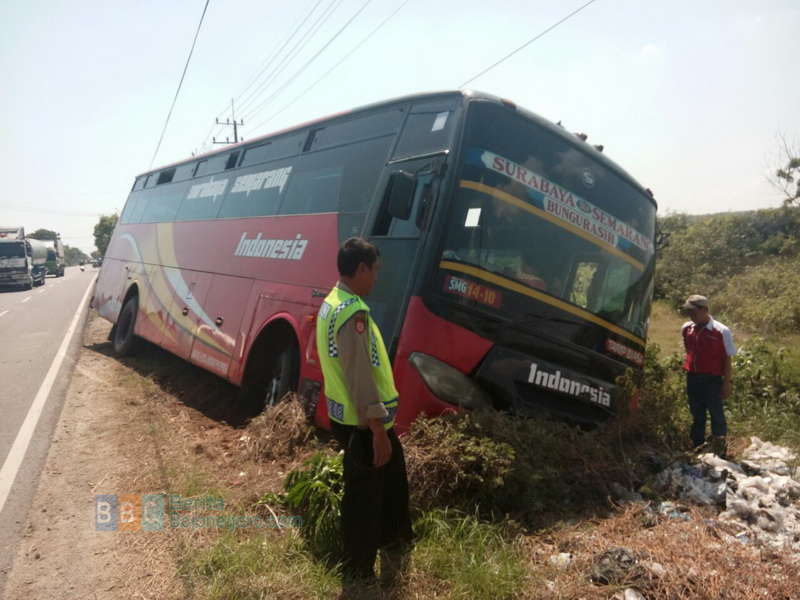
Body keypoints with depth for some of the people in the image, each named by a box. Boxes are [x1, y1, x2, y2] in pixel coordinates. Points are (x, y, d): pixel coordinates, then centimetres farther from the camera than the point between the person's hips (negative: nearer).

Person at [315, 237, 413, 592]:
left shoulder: (331, 303, 8)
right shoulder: (353, 313, -25)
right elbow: (361, 378, -26)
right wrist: (378, 431, -21)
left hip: (347, 416, 10)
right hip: (363, 423, -10)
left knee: (392, 481, 25)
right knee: (364, 500, 8)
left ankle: (394, 548, 45)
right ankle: (358, 577, 28)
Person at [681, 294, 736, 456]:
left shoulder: (721, 331, -11)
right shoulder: (686, 329, 2)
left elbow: (727, 359, -6)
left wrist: (727, 383, -6)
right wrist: (687, 367, 12)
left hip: (712, 380, -5)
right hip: (692, 378, 5)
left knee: (717, 415, 4)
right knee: (696, 416, 16)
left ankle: (719, 449, 15)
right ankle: (697, 448, 29)